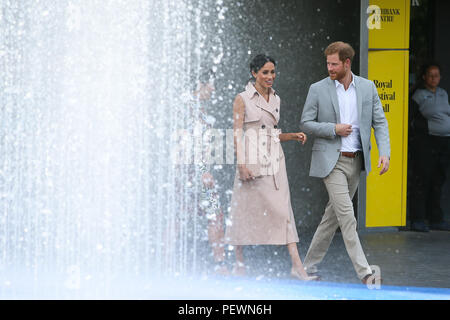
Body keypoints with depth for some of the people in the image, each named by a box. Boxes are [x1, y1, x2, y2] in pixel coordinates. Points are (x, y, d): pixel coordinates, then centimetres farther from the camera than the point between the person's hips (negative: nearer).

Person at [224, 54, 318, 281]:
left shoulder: (275, 99, 14)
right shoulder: (243, 99, -4)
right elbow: (237, 133, -8)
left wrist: (292, 136, 5)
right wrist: (241, 164, -16)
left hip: (274, 159, 5)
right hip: (252, 158, -5)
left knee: (283, 209, -4)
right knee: (246, 209, 1)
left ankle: (297, 265, -10)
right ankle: (239, 264, 14)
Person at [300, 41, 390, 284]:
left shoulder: (367, 88, 4)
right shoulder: (318, 89, -3)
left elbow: (380, 122, 5)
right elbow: (305, 123, 0)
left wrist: (384, 152, -9)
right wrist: (333, 129, -14)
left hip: (356, 161, 4)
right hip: (331, 161, -4)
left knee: (333, 214, 10)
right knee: (346, 214, -13)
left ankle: (310, 264, 22)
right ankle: (364, 272, -15)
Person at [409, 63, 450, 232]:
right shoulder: (419, 96, -4)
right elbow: (409, 118, -6)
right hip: (425, 142, -6)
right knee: (422, 181, -7)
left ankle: (436, 219, 14)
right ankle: (417, 220, -4)